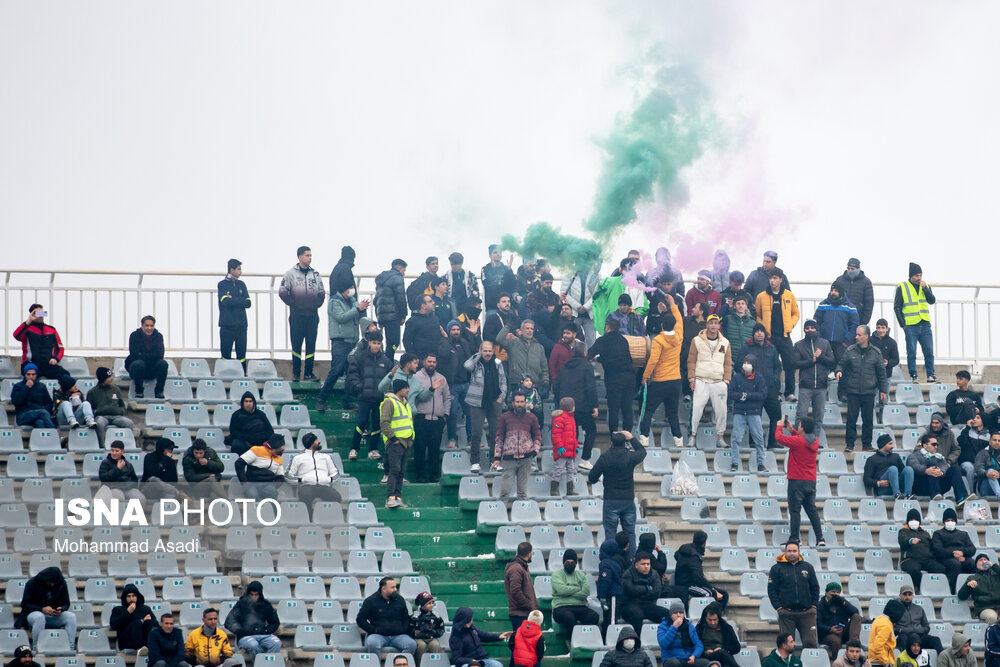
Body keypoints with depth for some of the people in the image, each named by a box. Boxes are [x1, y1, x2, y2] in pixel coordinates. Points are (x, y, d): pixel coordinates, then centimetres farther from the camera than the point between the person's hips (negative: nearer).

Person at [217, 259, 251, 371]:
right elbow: (226, 302, -13)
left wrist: (233, 300, -5)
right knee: (226, 353, -2)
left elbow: (248, 303, 4)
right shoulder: (222, 284, 2)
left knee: (241, 353, 1)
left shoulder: (241, 285, 14)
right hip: (227, 326, -3)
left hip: (241, 325, 3)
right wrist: (240, 301, -5)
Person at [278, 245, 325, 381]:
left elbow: (322, 293, 14)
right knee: (296, 344, -1)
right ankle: (296, 373, 6)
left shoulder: (315, 274, 9)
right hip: (297, 315, -3)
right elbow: (282, 292, -6)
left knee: (311, 344, 2)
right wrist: (293, 304, -5)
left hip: (312, 314, 3)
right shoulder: (291, 273, -2)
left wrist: (317, 304, 4)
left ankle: (308, 373, 6)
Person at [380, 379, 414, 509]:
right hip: (395, 443, -9)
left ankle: (398, 497, 9)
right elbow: (384, 422, -15)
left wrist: (411, 439, 21)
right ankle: (390, 498, -22)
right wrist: (393, 438, -18)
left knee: (401, 471, 7)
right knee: (394, 470, -16)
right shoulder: (389, 402, -7)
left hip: (406, 443, 9)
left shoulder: (406, 404, 22)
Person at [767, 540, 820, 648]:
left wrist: (813, 605, 4)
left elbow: (815, 587, 15)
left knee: (810, 642, -2)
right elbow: (771, 590, 1)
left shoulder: (807, 567, 12)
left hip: (806, 613, 2)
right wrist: (779, 607, -8)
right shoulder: (777, 569, 4)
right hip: (786, 613, -2)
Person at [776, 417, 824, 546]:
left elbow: (779, 438, -12)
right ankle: (820, 539, 8)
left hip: (797, 481, -7)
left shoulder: (798, 441, -17)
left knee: (794, 510, -2)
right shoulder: (814, 441, 4)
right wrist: (791, 430, 23)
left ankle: (795, 539, -5)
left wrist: (779, 426, 7)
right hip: (811, 481, 7)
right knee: (812, 509, 12)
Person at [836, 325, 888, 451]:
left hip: (869, 392, 0)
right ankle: (850, 444, 3)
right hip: (853, 391, 0)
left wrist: (883, 390, 7)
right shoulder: (850, 351, 3)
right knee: (851, 418, -3)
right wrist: (839, 370, -15)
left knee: (868, 419, 4)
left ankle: (867, 444, 13)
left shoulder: (875, 353, 4)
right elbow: (841, 364, 9)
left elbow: (881, 372, 9)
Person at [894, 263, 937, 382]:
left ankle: (930, 375, 9)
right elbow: (897, 307, 1)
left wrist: (925, 288, -11)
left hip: (925, 325, 3)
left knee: (929, 352, 2)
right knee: (911, 353, -2)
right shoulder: (902, 287, 1)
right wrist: (902, 324, -5)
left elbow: (932, 301, 1)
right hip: (910, 326, -3)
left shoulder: (925, 286, 13)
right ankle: (913, 376, 3)